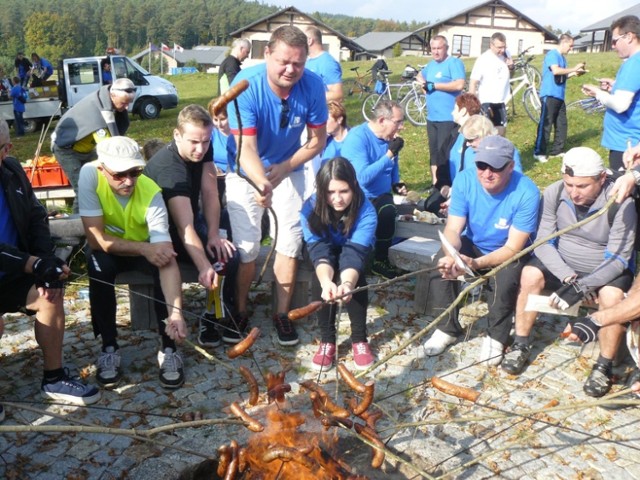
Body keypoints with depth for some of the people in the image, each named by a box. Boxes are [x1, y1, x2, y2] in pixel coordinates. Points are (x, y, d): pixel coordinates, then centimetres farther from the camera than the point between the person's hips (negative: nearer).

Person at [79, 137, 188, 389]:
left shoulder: (151, 194, -31)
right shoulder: (90, 174, -29)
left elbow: (166, 257, -37)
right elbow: (96, 238, -27)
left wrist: (176, 313, -47)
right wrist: (144, 249, -37)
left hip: (143, 245, 0)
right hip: (106, 249, 1)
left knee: (165, 261, -31)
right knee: (99, 264, -32)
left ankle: (168, 349, -16)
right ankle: (109, 348, -14)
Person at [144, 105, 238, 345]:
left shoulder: (203, 149, -11)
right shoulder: (168, 168, -33)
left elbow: (210, 193, -11)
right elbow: (184, 227, -43)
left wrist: (214, 235, -22)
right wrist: (204, 267, -54)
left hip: (192, 218, 6)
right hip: (163, 231, -6)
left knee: (228, 252, -18)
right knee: (214, 261, -26)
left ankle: (219, 315, -4)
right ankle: (212, 316, -5)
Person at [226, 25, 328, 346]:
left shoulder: (313, 86, -20)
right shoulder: (246, 85, -28)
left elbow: (318, 140, -9)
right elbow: (246, 146, -34)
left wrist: (284, 169, -21)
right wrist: (262, 184, -52)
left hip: (288, 169, 3)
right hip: (246, 173, -2)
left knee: (290, 242, -2)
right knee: (245, 247, -9)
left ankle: (282, 313, 14)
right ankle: (240, 311, 14)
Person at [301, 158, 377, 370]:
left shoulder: (366, 210, -33)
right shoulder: (311, 208, -30)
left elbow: (356, 251, -44)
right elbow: (319, 251, -41)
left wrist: (347, 283, -66)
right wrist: (326, 282, -63)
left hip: (353, 252, 0)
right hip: (325, 251, 0)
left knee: (354, 276, -32)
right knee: (326, 278, -32)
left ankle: (359, 339, -15)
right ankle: (327, 340, -16)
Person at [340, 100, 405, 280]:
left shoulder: (389, 137, 6)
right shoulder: (357, 137, -16)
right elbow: (363, 177, -27)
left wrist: (396, 184, 8)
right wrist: (389, 154, -24)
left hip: (382, 196, 5)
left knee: (387, 212, -29)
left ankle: (380, 260, -7)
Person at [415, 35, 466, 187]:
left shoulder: (454, 62, -8)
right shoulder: (431, 64, 16)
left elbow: (459, 85, -22)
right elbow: (420, 75, 35)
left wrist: (434, 85, -16)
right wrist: (422, 81, 9)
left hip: (448, 118, -8)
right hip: (432, 117, 8)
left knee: (445, 153, -10)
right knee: (434, 152, 14)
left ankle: (446, 186, -4)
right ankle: (435, 183, 24)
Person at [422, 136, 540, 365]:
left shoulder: (527, 192, -26)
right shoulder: (465, 180, -18)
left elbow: (512, 248, -25)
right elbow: (453, 228, -18)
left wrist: (476, 264, -42)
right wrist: (451, 254, -41)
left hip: (509, 253, -3)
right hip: (473, 245, 3)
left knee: (505, 278, -33)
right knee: (441, 264, -24)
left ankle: (496, 337, -6)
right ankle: (447, 328, -3)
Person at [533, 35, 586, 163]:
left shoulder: (562, 57, 17)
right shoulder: (552, 54, -10)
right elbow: (556, 71, -25)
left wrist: (574, 73, 7)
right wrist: (574, 68, -17)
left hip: (559, 96, 9)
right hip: (550, 95, -9)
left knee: (561, 124, 10)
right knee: (545, 124, -7)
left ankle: (557, 150, 18)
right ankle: (539, 152, -2)